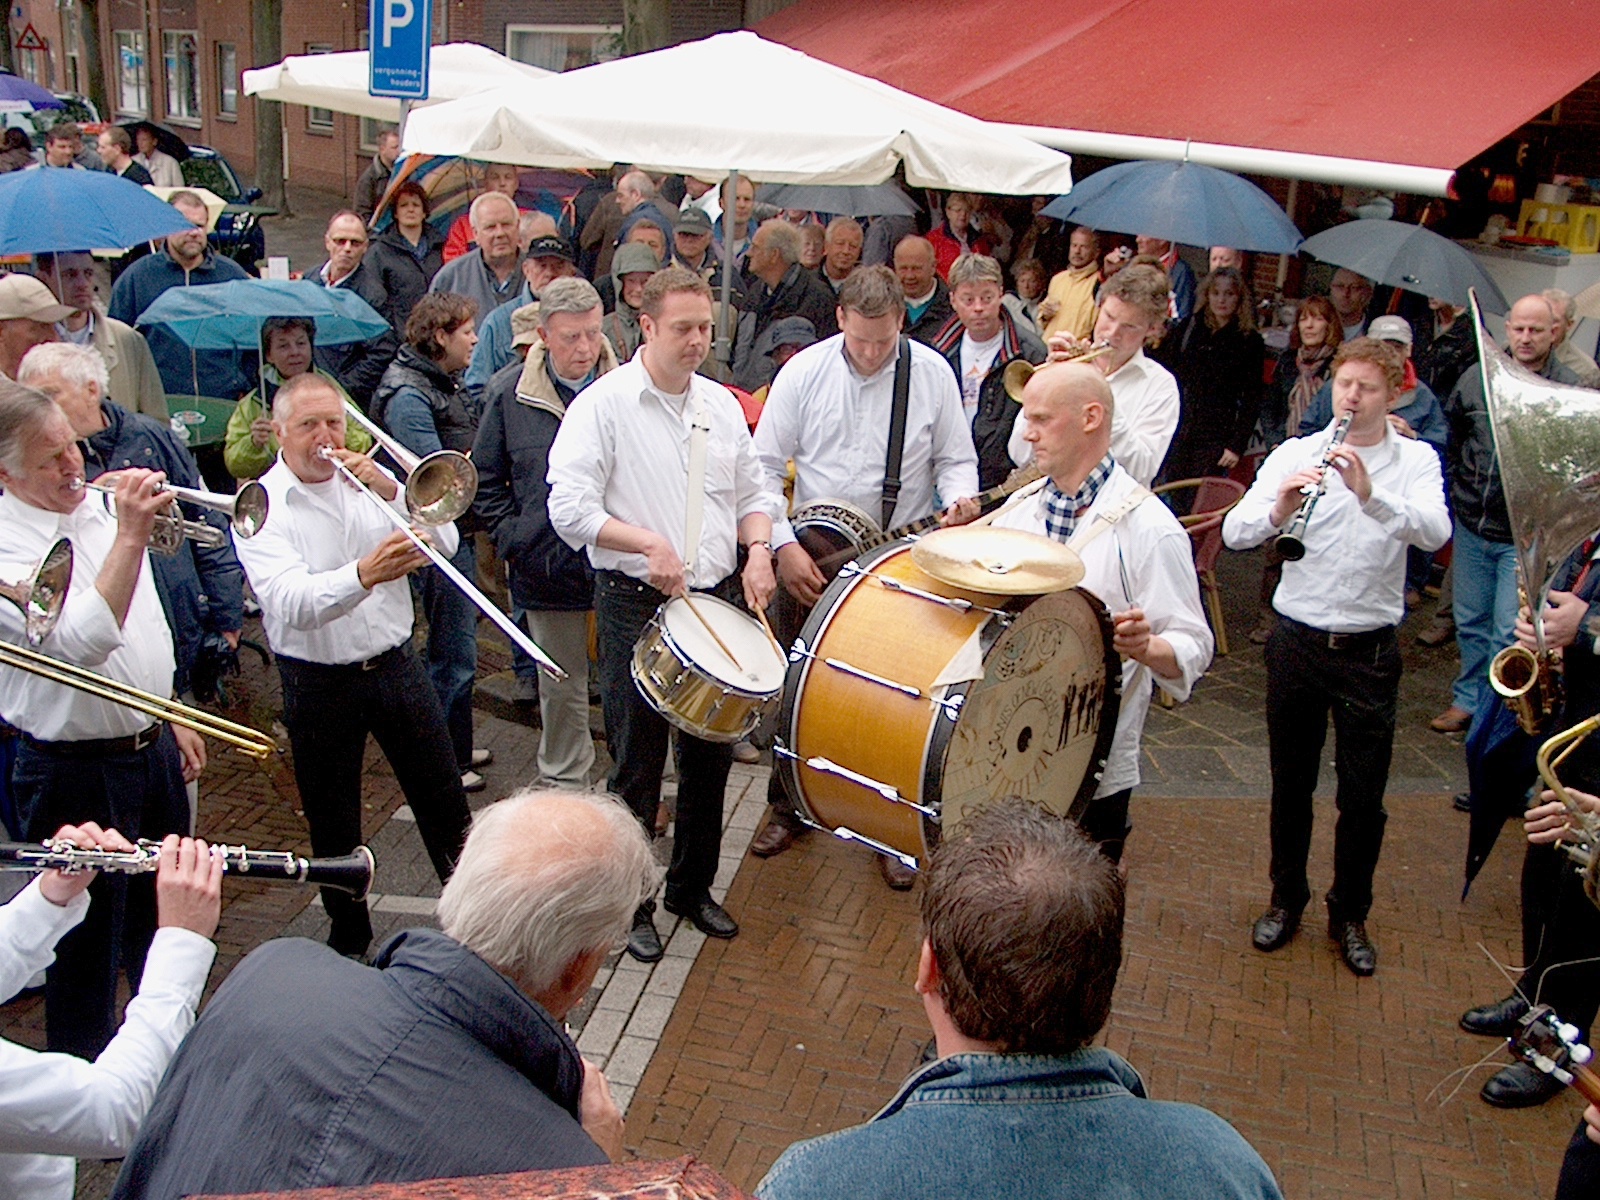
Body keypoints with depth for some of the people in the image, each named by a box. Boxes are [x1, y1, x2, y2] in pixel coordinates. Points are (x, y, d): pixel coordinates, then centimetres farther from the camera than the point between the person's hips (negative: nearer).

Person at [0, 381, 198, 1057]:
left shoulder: (98, 507, 4)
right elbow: (82, 645, -35)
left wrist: (172, 718, 19)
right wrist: (130, 537, -35)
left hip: (151, 749, 8)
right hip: (76, 775, -8)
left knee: (163, 916, 25)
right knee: (88, 943, 7)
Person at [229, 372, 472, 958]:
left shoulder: (366, 481, 3)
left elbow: (443, 545, -5)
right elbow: (292, 602, -27)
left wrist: (393, 492, -20)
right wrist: (363, 574, -44)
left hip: (396, 664, 3)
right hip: (319, 684, -3)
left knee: (443, 799, 12)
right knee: (332, 822, 11)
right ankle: (349, 934, 31)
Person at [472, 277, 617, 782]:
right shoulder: (509, 392, -1)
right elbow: (486, 479, 9)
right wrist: (513, 541, 0)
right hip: (549, 570, 1)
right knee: (561, 689, 14)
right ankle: (565, 787, 31)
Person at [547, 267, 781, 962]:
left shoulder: (721, 403, 10)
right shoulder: (604, 404, -9)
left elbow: (752, 492, 18)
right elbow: (570, 509, -17)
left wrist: (757, 547, -1)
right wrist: (648, 544, -27)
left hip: (720, 600, 6)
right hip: (637, 606, -6)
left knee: (712, 754, 15)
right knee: (638, 765, 3)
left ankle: (693, 887, 34)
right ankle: (628, 905, 21)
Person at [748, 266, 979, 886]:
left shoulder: (932, 372, -5)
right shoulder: (804, 371, -6)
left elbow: (955, 458, 3)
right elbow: (764, 468, -3)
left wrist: (960, 498, -19)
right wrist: (784, 546, -14)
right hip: (808, 556, 1)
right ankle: (787, 807, 32)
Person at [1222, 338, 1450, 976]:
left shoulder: (1416, 461, -1)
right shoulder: (1295, 454, 0)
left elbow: (1435, 532, -21)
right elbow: (1233, 533, -10)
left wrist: (1370, 493, -37)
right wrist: (1278, 508, -31)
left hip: (1369, 652, -1)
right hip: (1297, 642, 1)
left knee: (1363, 797, 7)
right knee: (1291, 784, 14)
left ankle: (1350, 916, 27)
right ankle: (1286, 900, 33)